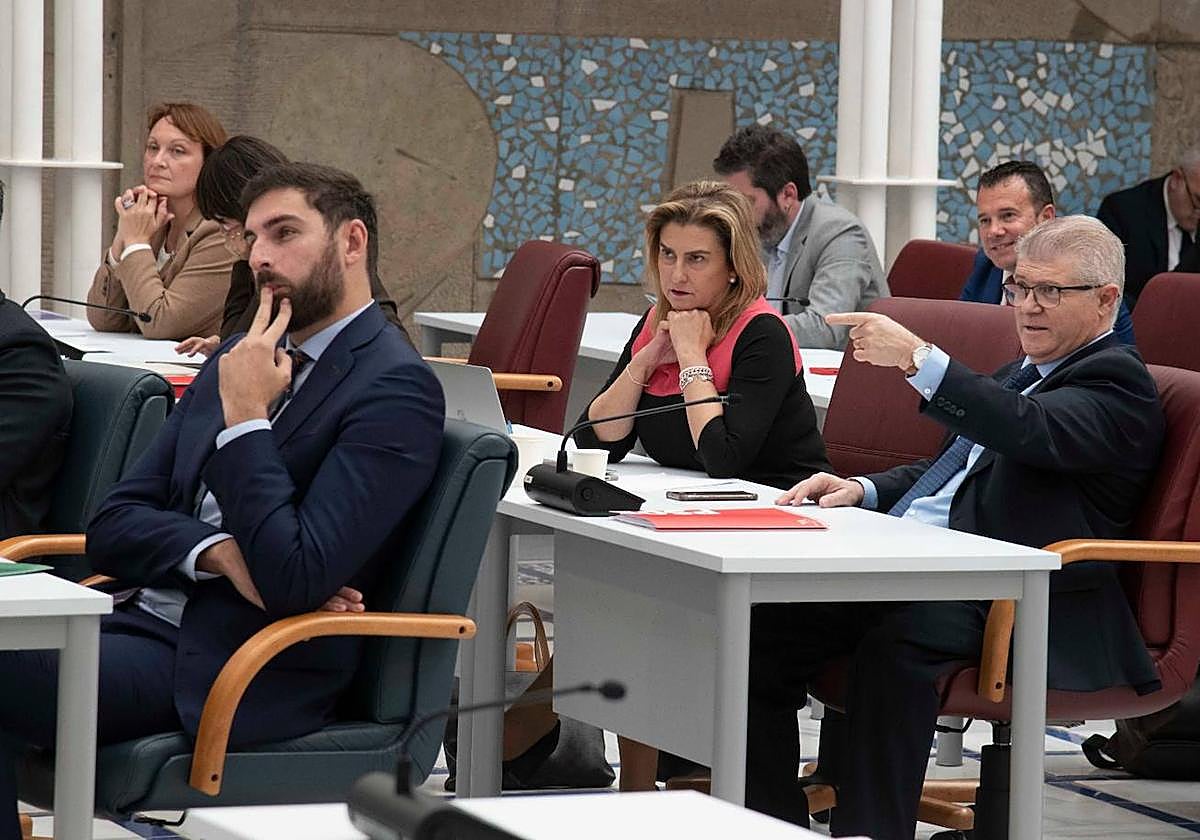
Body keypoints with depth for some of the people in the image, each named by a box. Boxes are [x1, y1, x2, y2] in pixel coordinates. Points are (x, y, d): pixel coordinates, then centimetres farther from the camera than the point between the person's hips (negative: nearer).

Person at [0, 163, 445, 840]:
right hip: (139, 623, 8)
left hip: (236, 670, -8)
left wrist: (245, 417, -11)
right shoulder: (242, 359, 19)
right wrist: (218, 552, -7)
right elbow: (113, 527, 14)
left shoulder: (396, 389, -8)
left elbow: (295, 579, -18)